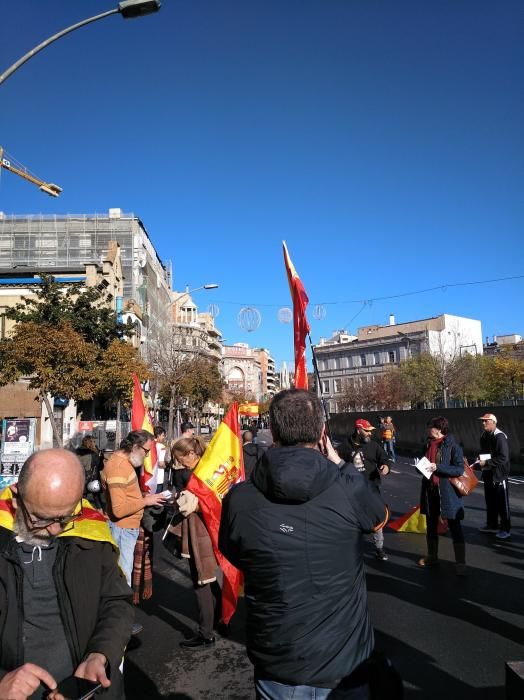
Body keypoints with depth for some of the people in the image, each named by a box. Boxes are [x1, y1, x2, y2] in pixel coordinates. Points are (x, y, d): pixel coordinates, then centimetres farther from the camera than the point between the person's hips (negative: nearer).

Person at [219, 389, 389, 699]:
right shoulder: (350, 490, -21)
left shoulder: (239, 499, -18)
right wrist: (339, 465, 10)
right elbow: (380, 516, 4)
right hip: (346, 662, -1)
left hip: (277, 666, 1)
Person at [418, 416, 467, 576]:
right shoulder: (428, 444, 7)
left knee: (455, 528, 2)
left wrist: (438, 467, -25)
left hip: (448, 491, -7)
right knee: (431, 525, 17)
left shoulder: (453, 446, -14)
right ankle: (432, 556, 33)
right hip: (430, 490, 7)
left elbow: (459, 470, -19)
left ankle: (460, 563, 11)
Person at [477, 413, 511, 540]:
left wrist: (486, 463, -23)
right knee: (490, 502, 17)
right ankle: (492, 525, 30)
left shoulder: (500, 437, -17)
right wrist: (480, 460, 2)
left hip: (499, 475, -8)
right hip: (488, 474, 8)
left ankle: (505, 529, 10)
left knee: (502, 503, 0)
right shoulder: (484, 436, 9)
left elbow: (503, 458, -22)